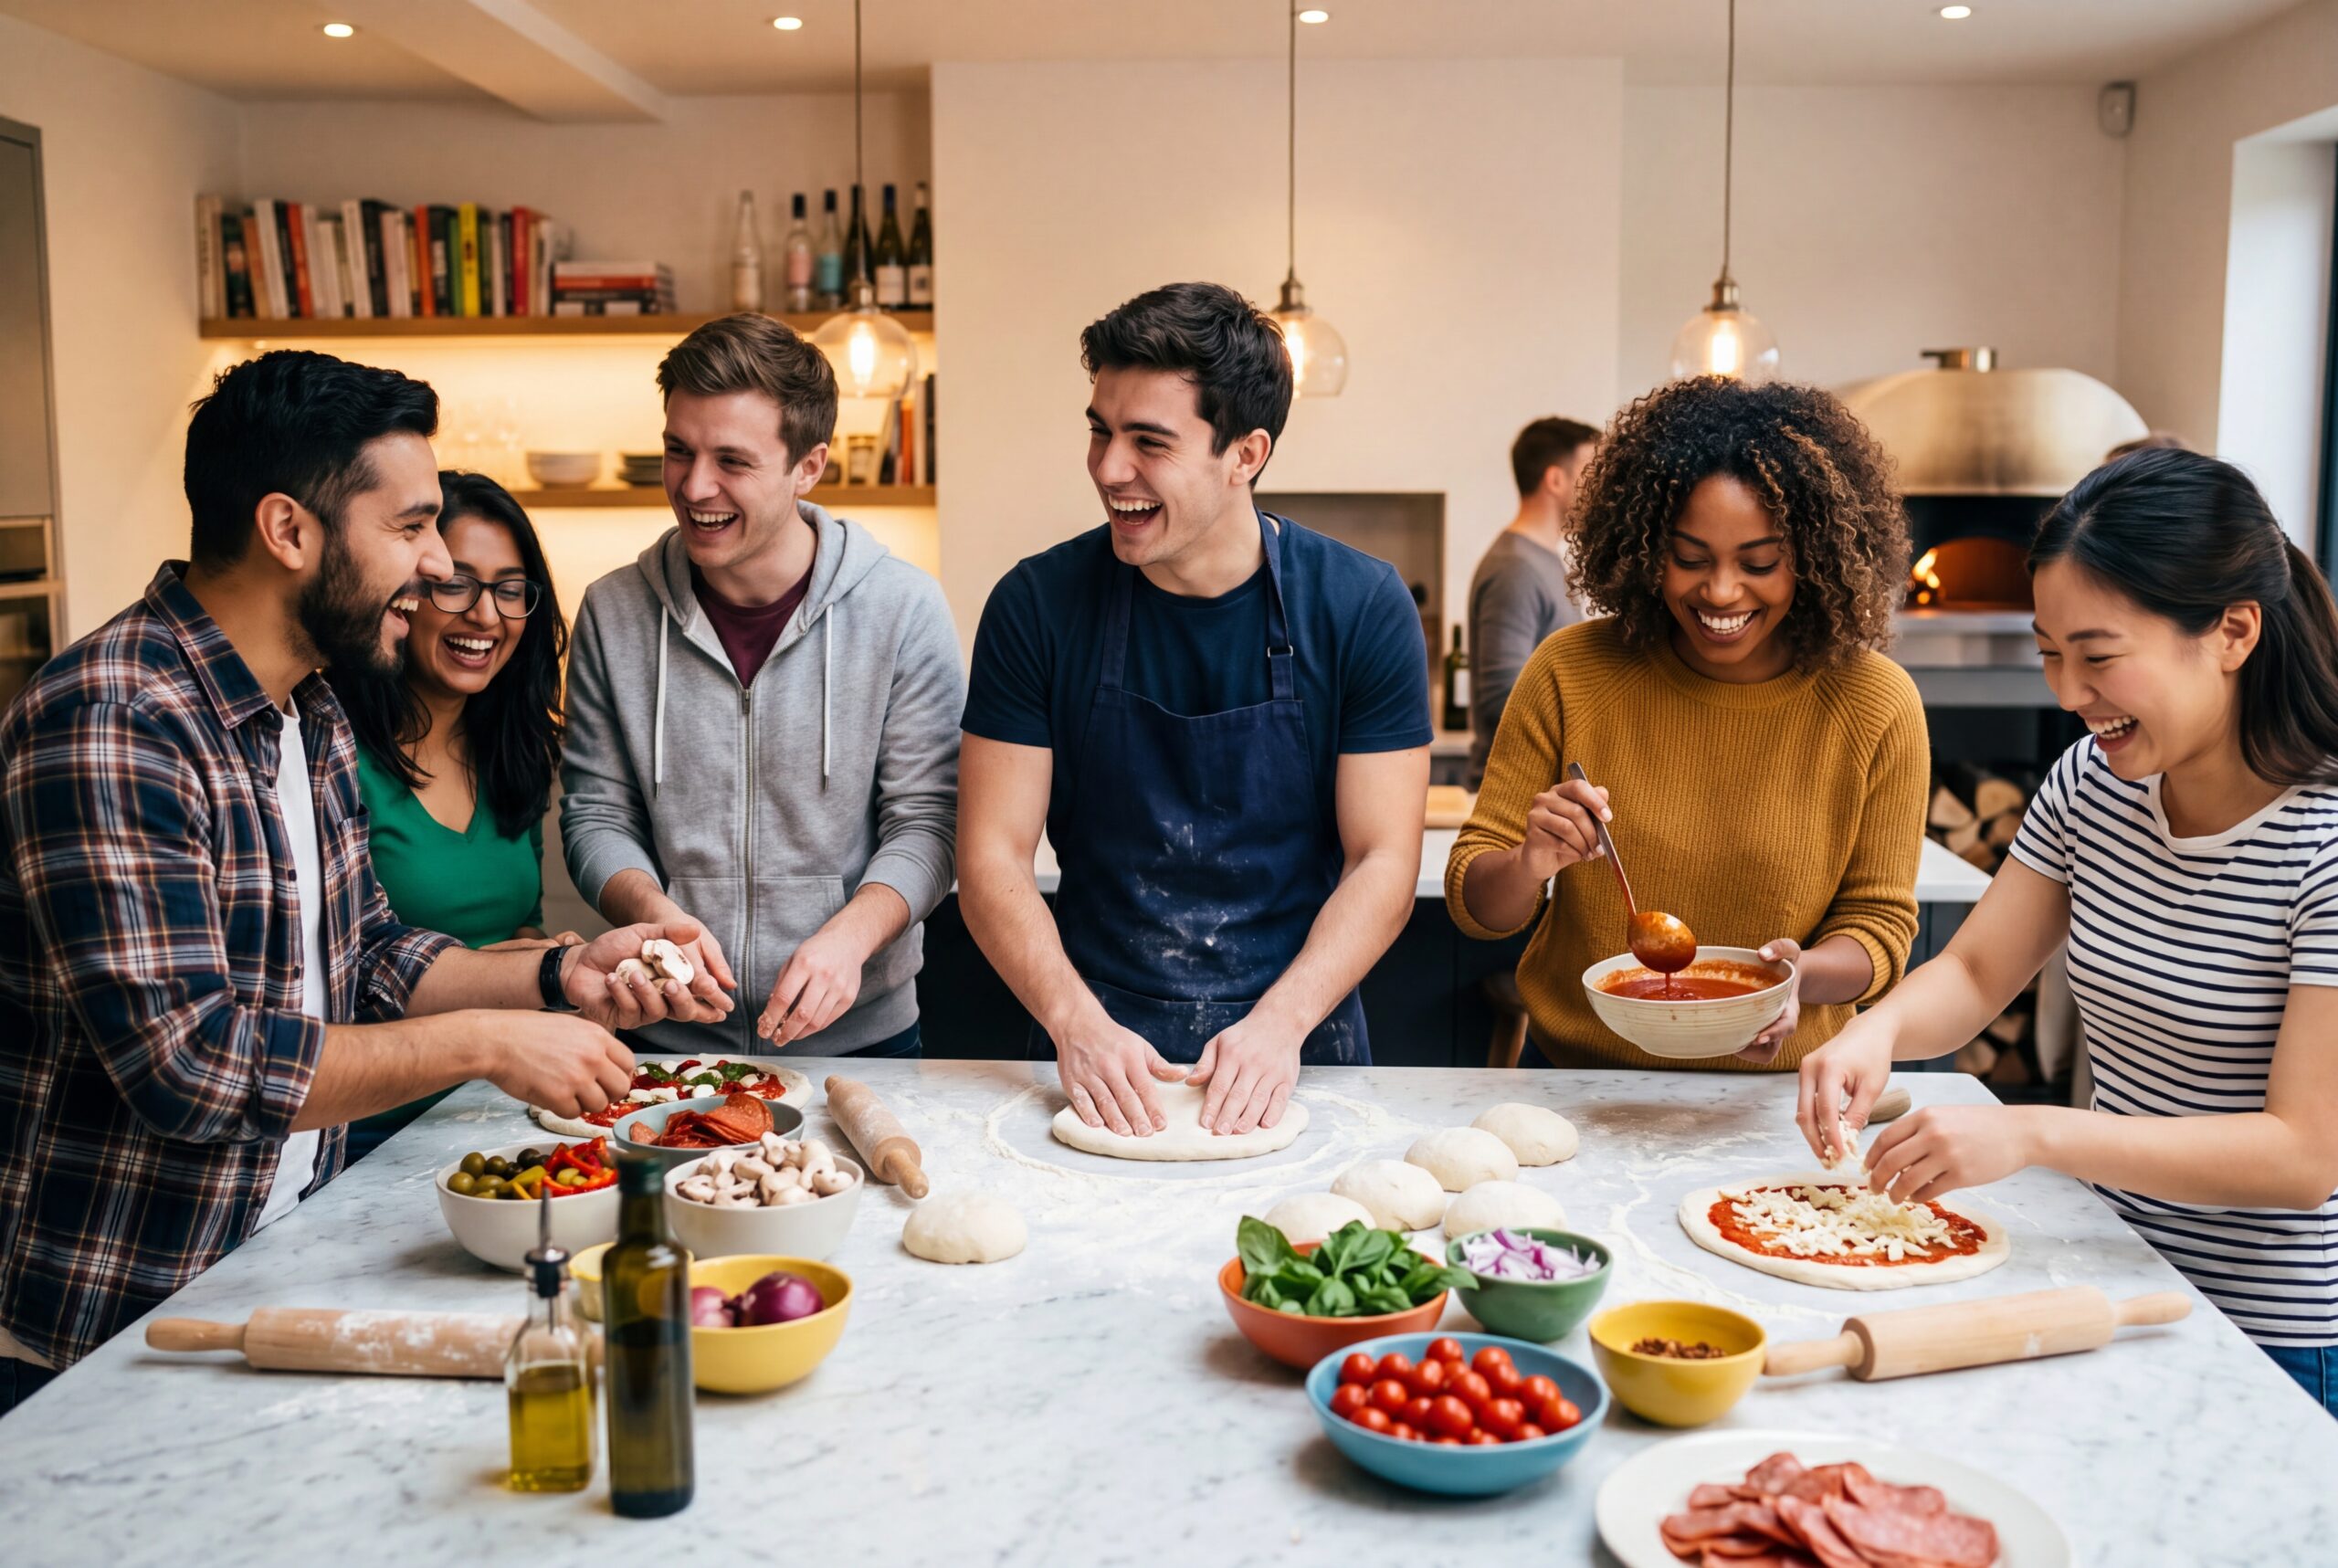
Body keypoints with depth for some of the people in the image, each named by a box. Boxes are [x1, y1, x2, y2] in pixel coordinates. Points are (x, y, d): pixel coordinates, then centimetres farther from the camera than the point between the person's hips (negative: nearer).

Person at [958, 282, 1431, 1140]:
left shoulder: (1361, 608, -3)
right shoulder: (1039, 605, -3)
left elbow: (1383, 860, -3)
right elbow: (994, 855, -3)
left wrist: (1280, 1023, -16)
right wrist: (1077, 1023, -17)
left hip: (1299, 1048, 0)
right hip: (1097, 1057, 1)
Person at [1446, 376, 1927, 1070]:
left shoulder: (1876, 706, -7)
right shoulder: (1571, 673, -6)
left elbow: (1879, 922, 1)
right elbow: (1473, 904, -2)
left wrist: (1801, 974, -20)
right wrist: (1529, 867, -24)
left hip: (1775, 1089, -1)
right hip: (1574, 1076, 2)